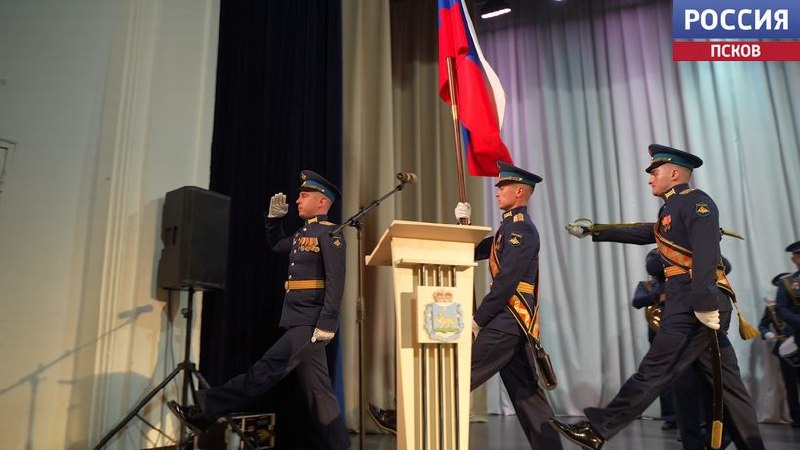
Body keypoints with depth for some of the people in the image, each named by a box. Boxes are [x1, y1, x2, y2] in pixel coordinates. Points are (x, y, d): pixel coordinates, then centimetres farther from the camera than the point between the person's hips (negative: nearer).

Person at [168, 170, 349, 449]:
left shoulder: (330, 234, -9)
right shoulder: (303, 234, 19)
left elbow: (336, 282, -18)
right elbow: (275, 244, 36)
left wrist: (327, 323, -24)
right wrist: (275, 216, 20)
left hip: (312, 324, -10)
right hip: (300, 323, 10)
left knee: (266, 369, -9)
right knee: (317, 390, 10)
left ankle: (203, 412, -7)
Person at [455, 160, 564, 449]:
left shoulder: (521, 227, -11)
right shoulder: (510, 226, 19)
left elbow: (507, 281, -20)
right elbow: (474, 252, 21)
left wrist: (478, 320, -17)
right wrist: (464, 223, 6)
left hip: (509, 318, -10)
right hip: (515, 320, 10)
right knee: (525, 390, 12)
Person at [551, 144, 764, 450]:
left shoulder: (696, 201, -7)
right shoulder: (673, 209, 22)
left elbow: (706, 254, -20)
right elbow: (643, 233, 34)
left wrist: (704, 304, -29)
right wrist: (593, 232, 34)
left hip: (694, 304, -10)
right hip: (688, 301, 10)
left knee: (654, 371, -7)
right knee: (726, 382, 10)